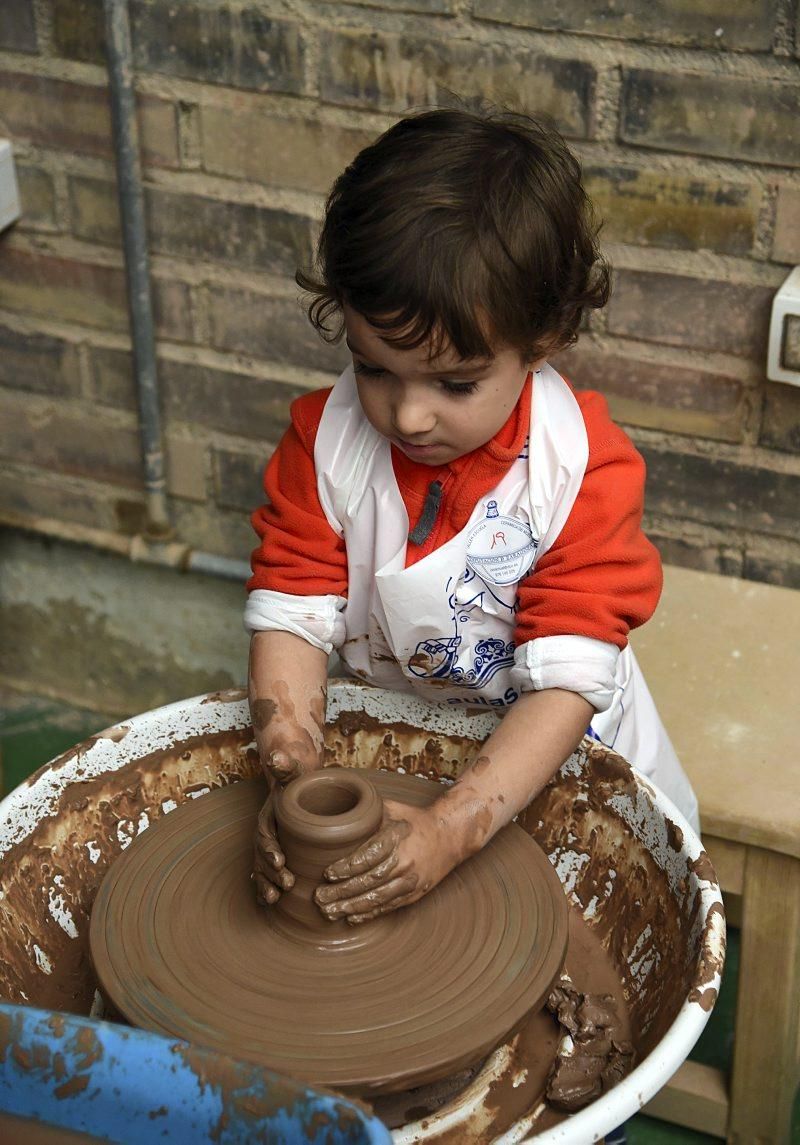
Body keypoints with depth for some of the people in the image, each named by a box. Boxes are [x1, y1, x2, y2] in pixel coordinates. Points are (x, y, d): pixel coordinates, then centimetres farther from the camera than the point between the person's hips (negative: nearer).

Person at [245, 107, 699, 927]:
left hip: (552, 762, -2)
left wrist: (452, 828, -39)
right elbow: (292, 612, -14)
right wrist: (295, 775, -31)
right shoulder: (326, 437, -14)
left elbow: (567, 682, -27)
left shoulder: (586, 470, -24)